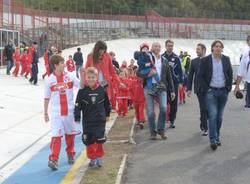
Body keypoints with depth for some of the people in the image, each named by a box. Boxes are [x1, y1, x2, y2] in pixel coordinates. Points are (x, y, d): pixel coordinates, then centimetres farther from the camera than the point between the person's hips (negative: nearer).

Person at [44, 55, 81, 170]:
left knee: (70, 134, 14)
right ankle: (53, 159, -10)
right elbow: (47, 98, 4)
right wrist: (45, 113, 8)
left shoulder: (69, 77, 0)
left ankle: (71, 155, 33)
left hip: (69, 111, 2)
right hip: (56, 113, -2)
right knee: (56, 135, -10)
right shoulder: (49, 80, -3)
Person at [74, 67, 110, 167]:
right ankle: (92, 158, 20)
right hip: (87, 121, 0)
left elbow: (106, 103, 12)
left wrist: (107, 114, 19)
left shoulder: (101, 90, -2)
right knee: (89, 140, 5)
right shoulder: (82, 91, -6)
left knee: (99, 139, -1)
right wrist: (77, 118, -8)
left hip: (100, 120, 0)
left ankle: (99, 157, 16)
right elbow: (78, 105, -5)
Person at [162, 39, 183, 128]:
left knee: (174, 103, 3)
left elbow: (180, 71, 3)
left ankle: (172, 120, 10)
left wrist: (180, 82, -3)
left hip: (174, 83, 0)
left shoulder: (176, 58, 3)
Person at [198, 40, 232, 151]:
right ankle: (213, 140, -13)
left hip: (223, 91, 3)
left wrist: (229, 87, 4)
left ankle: (217, 137, 23)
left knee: (219, 116, 10)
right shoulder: (205, 60, -3)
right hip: (211, 91, -3)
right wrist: (206, 88, -7)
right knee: (213, 115, -13)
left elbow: (230, 74, 13)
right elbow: (200, 76, -1)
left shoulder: (226, 59, 6)